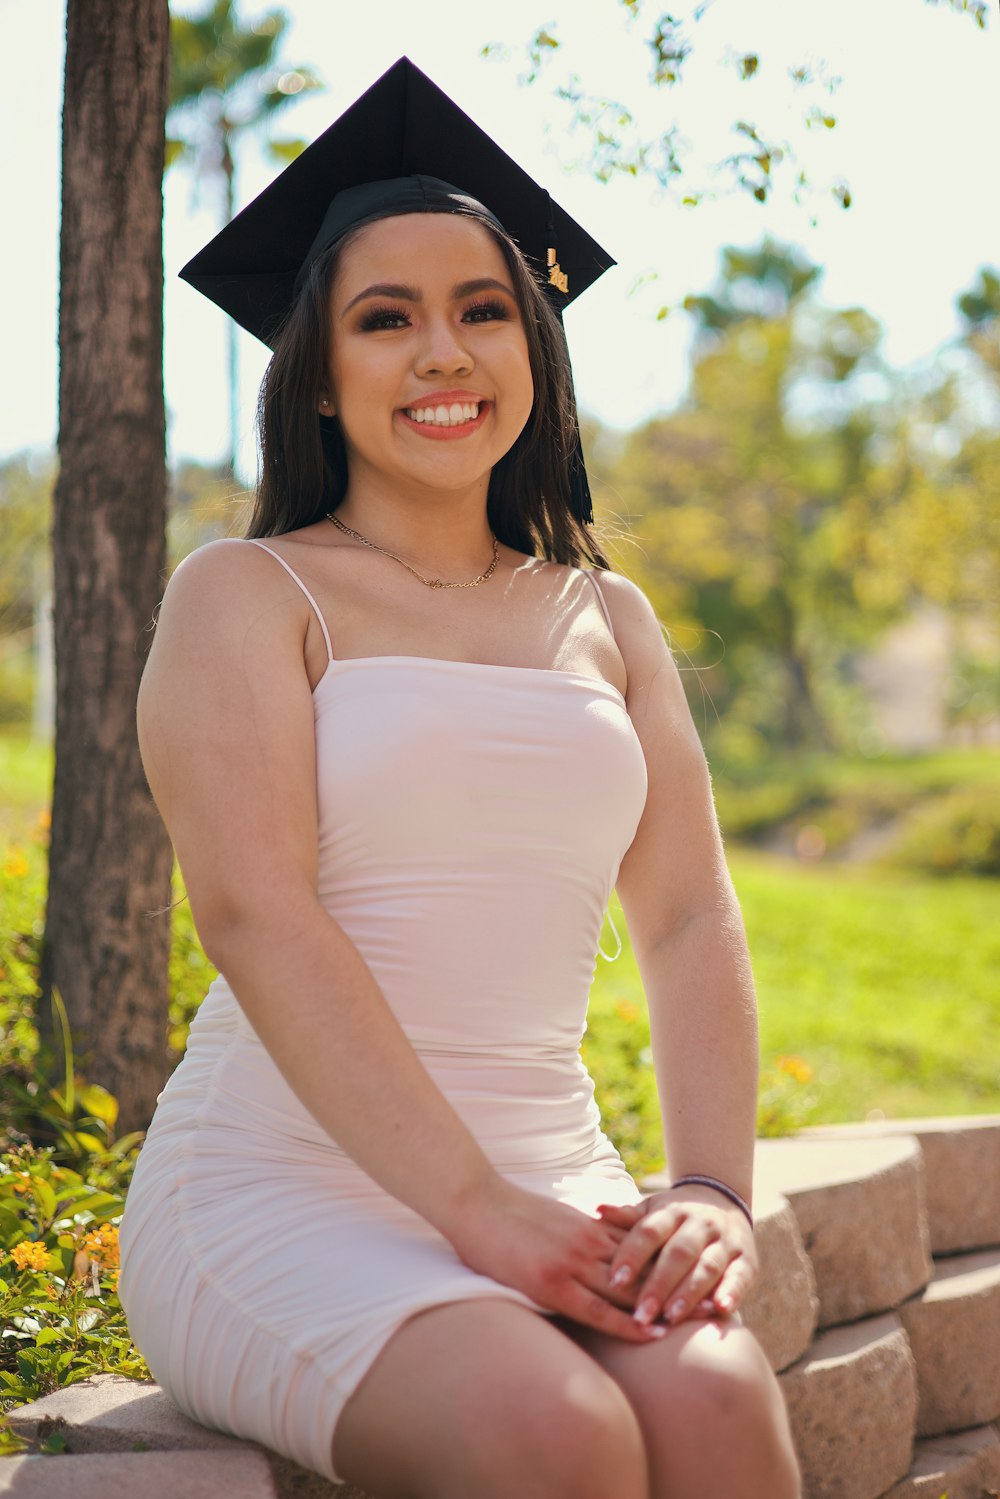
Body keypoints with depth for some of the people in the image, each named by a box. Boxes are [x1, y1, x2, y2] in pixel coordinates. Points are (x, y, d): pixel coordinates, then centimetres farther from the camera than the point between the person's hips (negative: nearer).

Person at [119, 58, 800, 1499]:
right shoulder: (248, 593, 2)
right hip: (280, 1181, -3)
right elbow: (255, 912, -11)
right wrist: (478, 1209, -21)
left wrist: (712, 1189, -10)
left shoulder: (606, 618, 16)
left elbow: (693, 920, 8)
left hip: (548, 1179, 4)